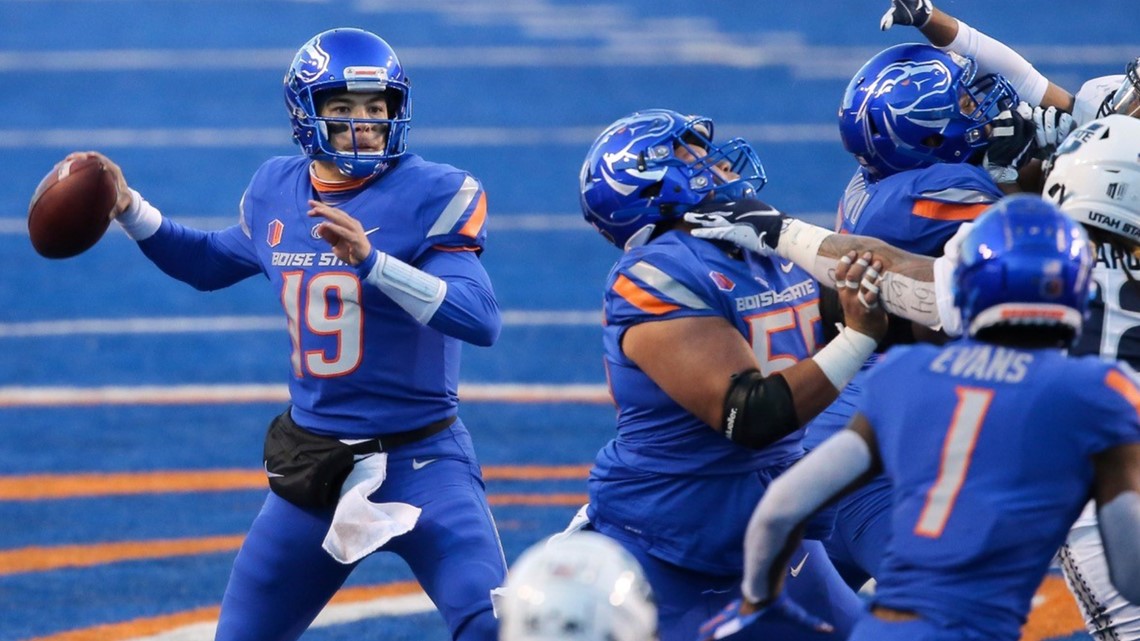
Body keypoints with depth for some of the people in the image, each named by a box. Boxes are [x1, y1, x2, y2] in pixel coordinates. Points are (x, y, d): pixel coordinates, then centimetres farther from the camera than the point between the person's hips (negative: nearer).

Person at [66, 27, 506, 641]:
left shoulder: (433, 194, -13)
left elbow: (480, 319, -26)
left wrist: (371, 260, -35)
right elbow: (211, 263, 25)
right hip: (311, 467, 5)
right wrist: (128, 209, 13)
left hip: (420, 461, -5)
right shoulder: (276, 190, 4)